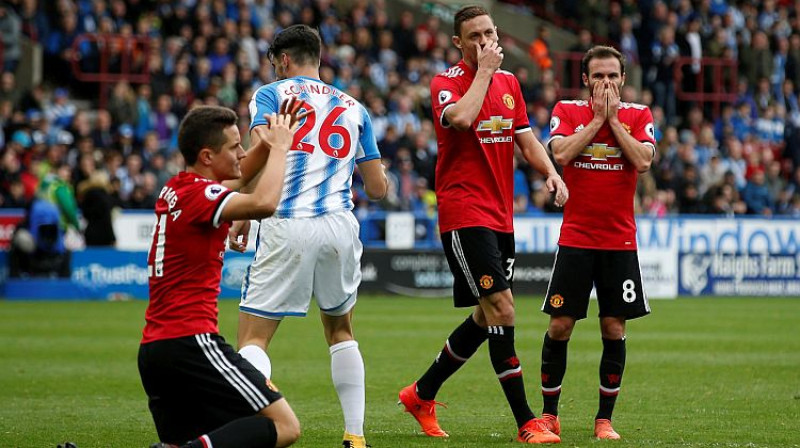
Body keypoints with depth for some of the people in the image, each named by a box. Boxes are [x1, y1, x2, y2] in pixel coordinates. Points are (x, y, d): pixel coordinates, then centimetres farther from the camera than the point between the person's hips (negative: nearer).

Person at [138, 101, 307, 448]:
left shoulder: (176, 189, 15)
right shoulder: (198, 194, -12)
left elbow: (239, 176, 35)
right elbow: (263, 203, -29)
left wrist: (267, 145, 18)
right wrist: (279, 147, -12)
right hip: (192, 341, -9)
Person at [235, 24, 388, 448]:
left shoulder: (271, 94, 7)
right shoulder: (353, 108, 19)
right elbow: (377, 188, 18)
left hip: (287, 226, -4)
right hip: (340, 226, 4)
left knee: (253, 337, -2)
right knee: (340, 331, 23)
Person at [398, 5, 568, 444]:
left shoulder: (509, 82, 14)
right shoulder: (446, 83, -7)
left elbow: (526, 139, 17)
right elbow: (459, 118, -28)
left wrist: (551, 172, -1)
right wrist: (484, 71, -16)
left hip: (500, 217, 8)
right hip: (464, 214, -8)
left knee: (486, 317, 12)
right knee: (501, 310, -15)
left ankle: (421, 393, 29)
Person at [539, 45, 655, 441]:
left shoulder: (638, 115, 5)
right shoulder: (567, 111, 4)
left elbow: (643, 160, -11)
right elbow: (561, 154, -14)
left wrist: (613, 119, -9)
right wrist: (596, 118, -11)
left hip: (620, 240, 1)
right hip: (575, 239, -1)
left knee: (614, 329, 0)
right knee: (560, 325, -2)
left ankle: (604, 419, 9)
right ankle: (549, 413, 10)